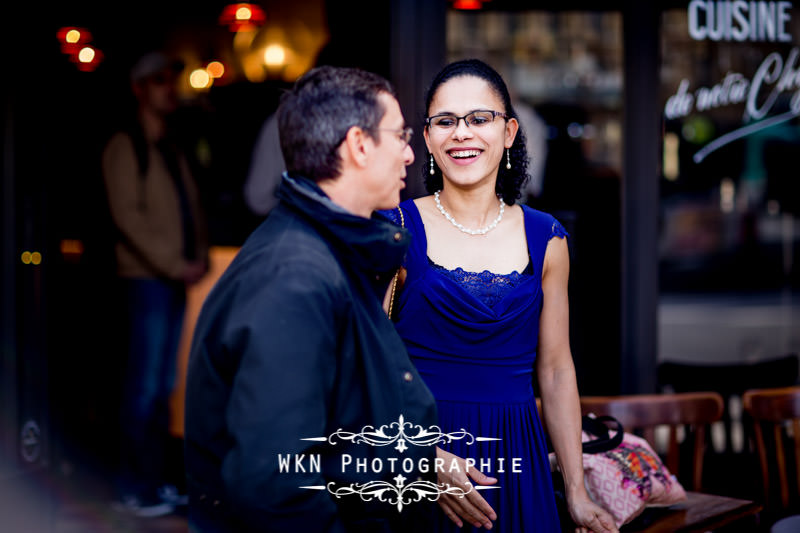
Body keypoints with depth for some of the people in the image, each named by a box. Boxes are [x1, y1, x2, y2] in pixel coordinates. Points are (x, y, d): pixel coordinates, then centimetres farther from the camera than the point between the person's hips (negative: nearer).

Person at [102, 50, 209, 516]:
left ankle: (156, 479, 17)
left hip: (177, 279, 7)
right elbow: (128, 216, -13)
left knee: (163, 386, 10)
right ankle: (136, 488, 1)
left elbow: (193, 205, 18)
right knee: (146, 386, -6)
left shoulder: (172, 148, 19)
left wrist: (201, 257, 2)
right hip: (148, 278, -7)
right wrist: (176, 265, -15)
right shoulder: (126, 146, -4)